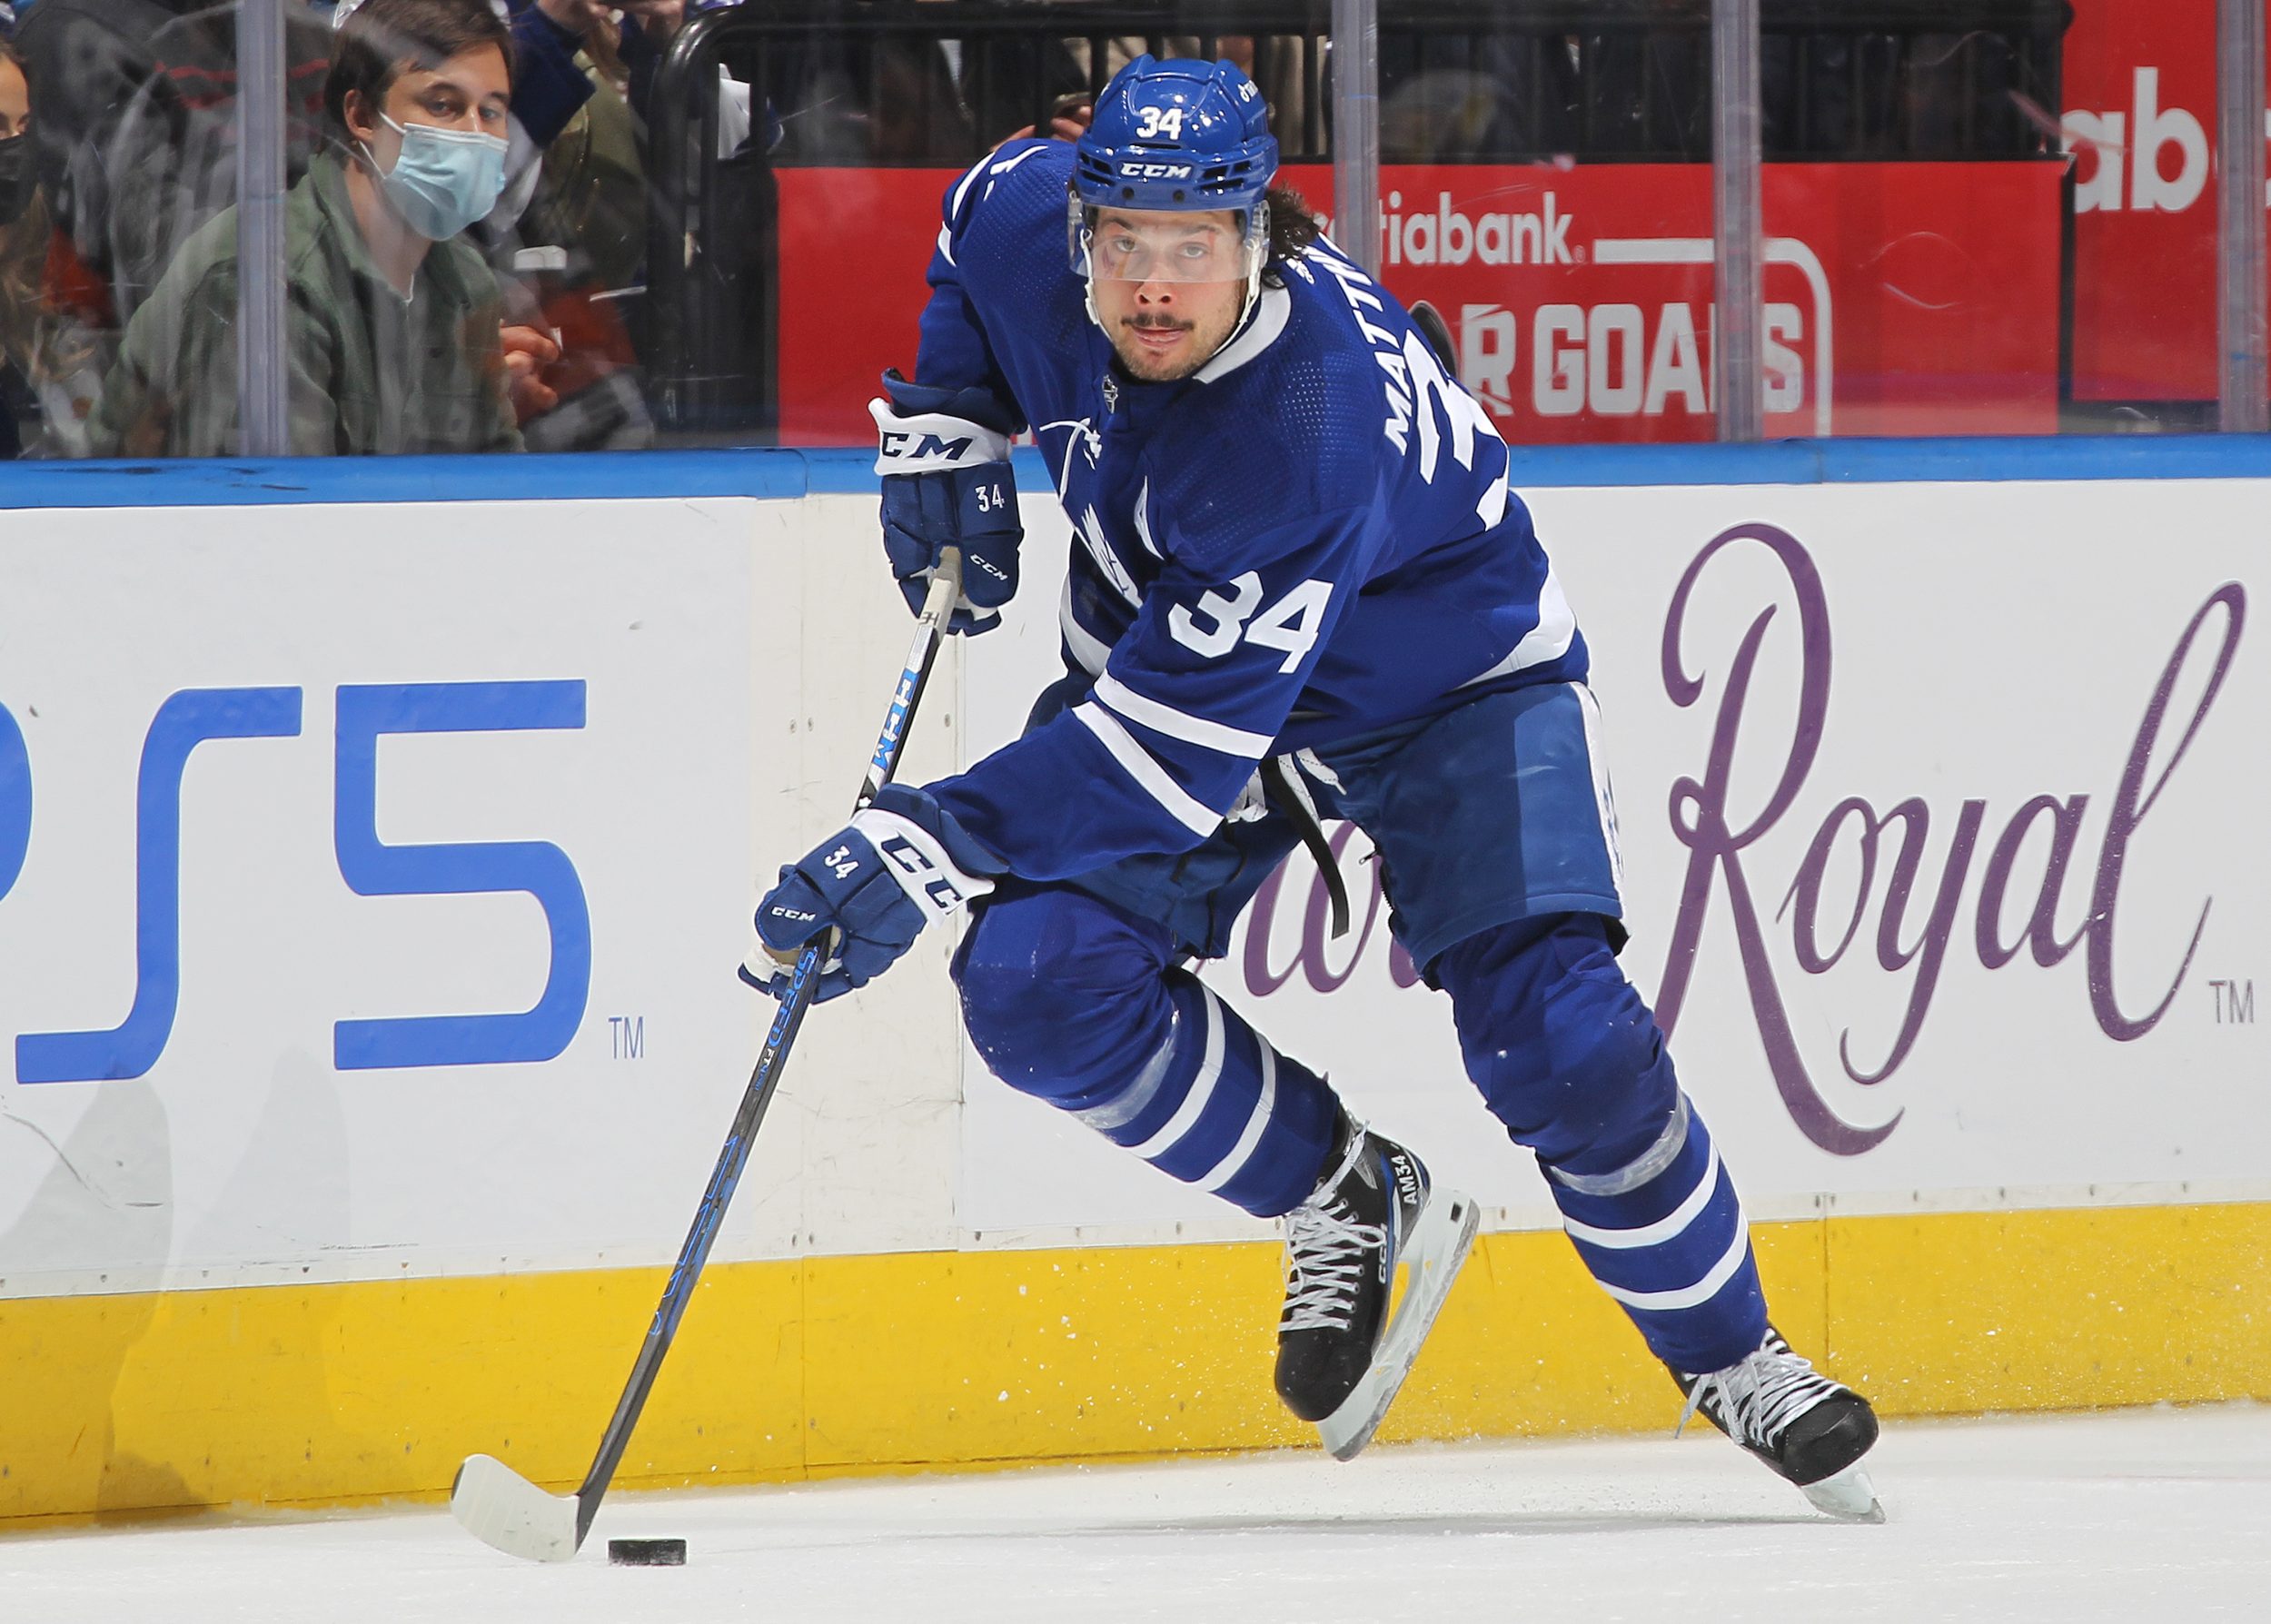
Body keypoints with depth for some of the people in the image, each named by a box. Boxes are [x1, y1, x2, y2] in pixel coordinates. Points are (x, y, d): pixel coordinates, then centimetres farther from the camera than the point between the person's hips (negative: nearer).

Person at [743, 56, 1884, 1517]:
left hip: (1453, 678, -6)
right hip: (1161, 648, 6)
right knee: (1036, 982, -18)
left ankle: (1730, 1355, 5)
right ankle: (1346, 1200, 5)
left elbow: (1176, 751, -41)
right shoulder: (1032, 221, -22)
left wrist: (929, 846, -45)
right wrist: (942, 431, 0)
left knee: (1554, 1035, -21)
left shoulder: (1308, 433, -40)